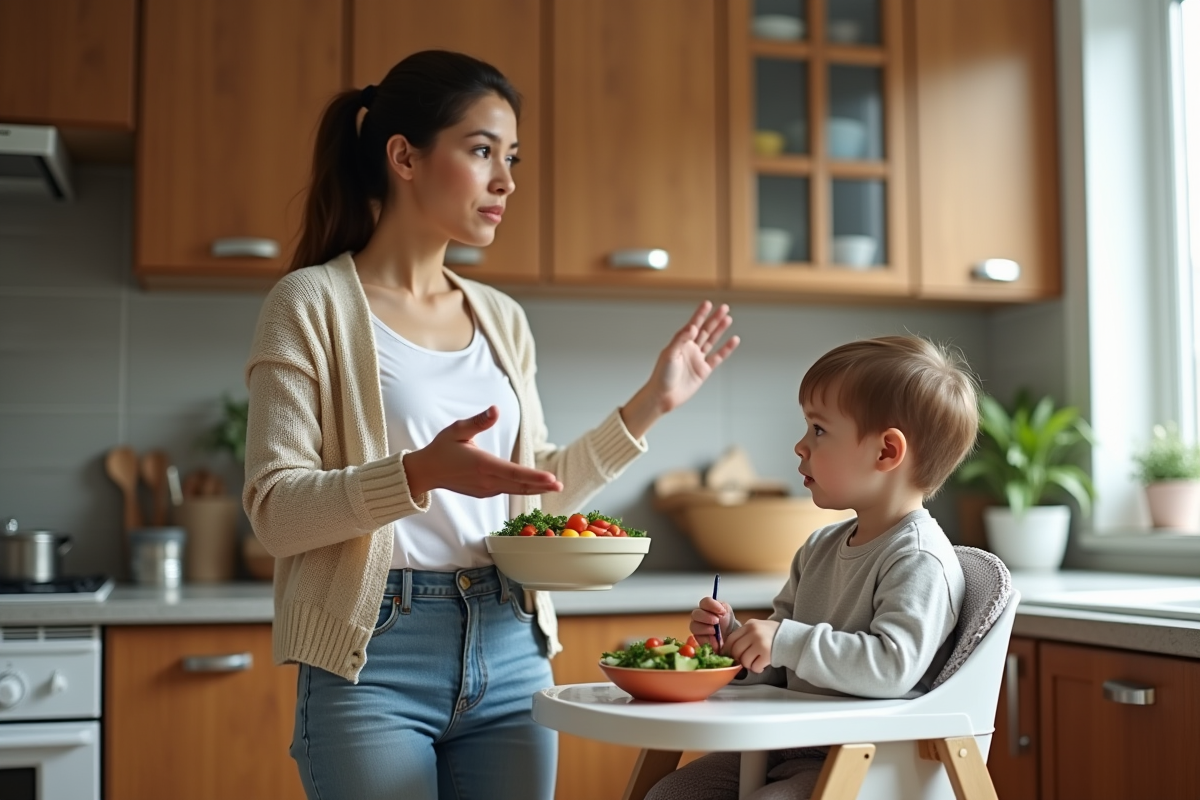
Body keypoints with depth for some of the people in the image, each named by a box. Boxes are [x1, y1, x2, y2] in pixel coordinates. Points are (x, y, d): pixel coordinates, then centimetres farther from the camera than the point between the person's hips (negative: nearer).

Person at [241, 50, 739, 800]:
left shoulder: (503, 319, 13)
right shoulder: (314, 303, -4)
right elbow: (276, 510, -11)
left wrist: (650, 402, 11)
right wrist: (420, 474, -26)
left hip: (510, 657, 5)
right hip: (375, 660, -5)